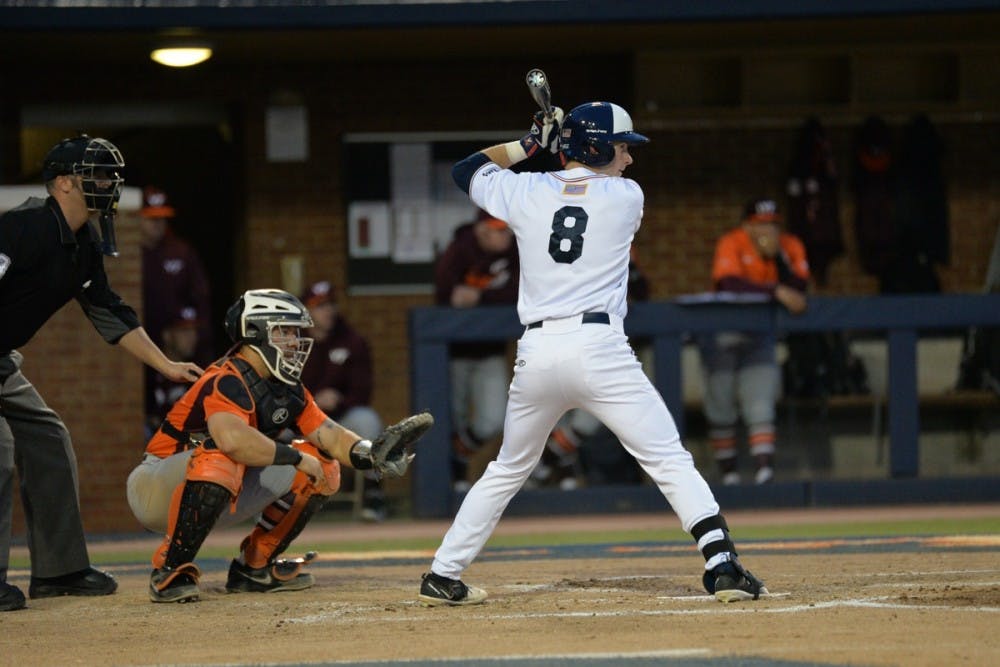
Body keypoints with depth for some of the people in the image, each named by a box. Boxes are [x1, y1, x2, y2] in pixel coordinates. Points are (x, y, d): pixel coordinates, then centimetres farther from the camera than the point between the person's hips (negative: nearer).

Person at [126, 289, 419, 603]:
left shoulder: (287, 389, 5)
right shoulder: (226, 382, -24)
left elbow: (329, 435, 0)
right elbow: (232, 438, -43)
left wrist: (371, 455, -20)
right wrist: (296, 457, -32)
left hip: (220, 495, 8)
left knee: (323, 467, 1)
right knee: (219, 458, -41)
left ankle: (254, 567, 7)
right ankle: (169, 571, -27)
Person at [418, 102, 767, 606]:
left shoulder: (527, 192, 9)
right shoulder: (626, 196, 3)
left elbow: (466, 171, 27)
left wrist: (531, 143, 28)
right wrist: (552, 144, 31)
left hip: (536, 353, 4)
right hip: (599, 348, -4)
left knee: (508, 470, 21)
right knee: (671, 461, -1)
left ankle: (443, 576, 21)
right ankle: (723, 566, -15)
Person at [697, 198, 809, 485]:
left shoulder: (790, 247, -5)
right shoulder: (731, 244, -17)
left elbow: (798, 289, -17)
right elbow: (729, 284, -34)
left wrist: (776, 256, -27)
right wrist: (776, 291, -40)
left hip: (760, 336, 2)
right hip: (722, 335, -2)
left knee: (760, 404, -10)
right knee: (721, 403, 2)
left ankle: (764, 469, -18)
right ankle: (728, 473, 11)